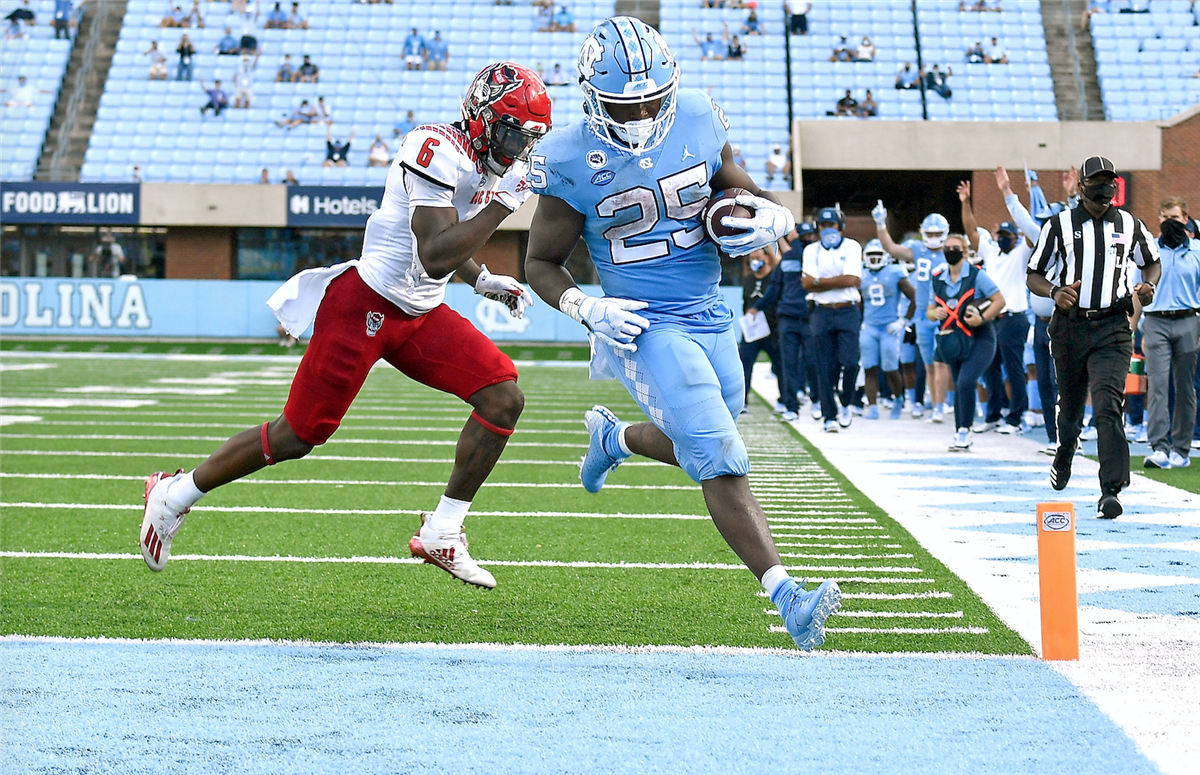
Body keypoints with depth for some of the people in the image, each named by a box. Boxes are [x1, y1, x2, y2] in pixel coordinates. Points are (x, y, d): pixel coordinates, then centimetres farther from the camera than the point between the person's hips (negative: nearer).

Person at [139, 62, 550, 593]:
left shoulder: (484, 163, 10)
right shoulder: (438, 152, -21)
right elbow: (434, 258, -29)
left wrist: (482, 280, 15)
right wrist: (502, 201, -26)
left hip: (420, 313, 9)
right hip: (365, 304, -9)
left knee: (503, 398, -7)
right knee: (298, 435, -1)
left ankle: (442, 534, 1)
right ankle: (175, 495, 18)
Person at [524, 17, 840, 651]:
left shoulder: (698, 122, -4)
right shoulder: (572, 161, -13)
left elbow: (736, 188, 14)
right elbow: (542, 263, -3)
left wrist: (768, 216, -9)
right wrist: (587, 309, -20)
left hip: (709, 317, 5)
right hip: (644, 326, -5)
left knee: (699, 447, 22)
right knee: (719, 459, -18)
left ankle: (616, 438, 53)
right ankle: (786, 597, -22)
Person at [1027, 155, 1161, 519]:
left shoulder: (1130, 226, 7)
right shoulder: (1060, 225, 2)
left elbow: (1152, 262, 23)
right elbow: (1034, 276, 4)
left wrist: (1148, 286, 1)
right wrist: (1054, 292, -18)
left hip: (1112, 328, -1)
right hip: (1069, 327, 1)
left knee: (1108, 404, -16)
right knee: (1070, 403, 14)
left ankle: (1111, 490, -21)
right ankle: (1064, 457, 47)